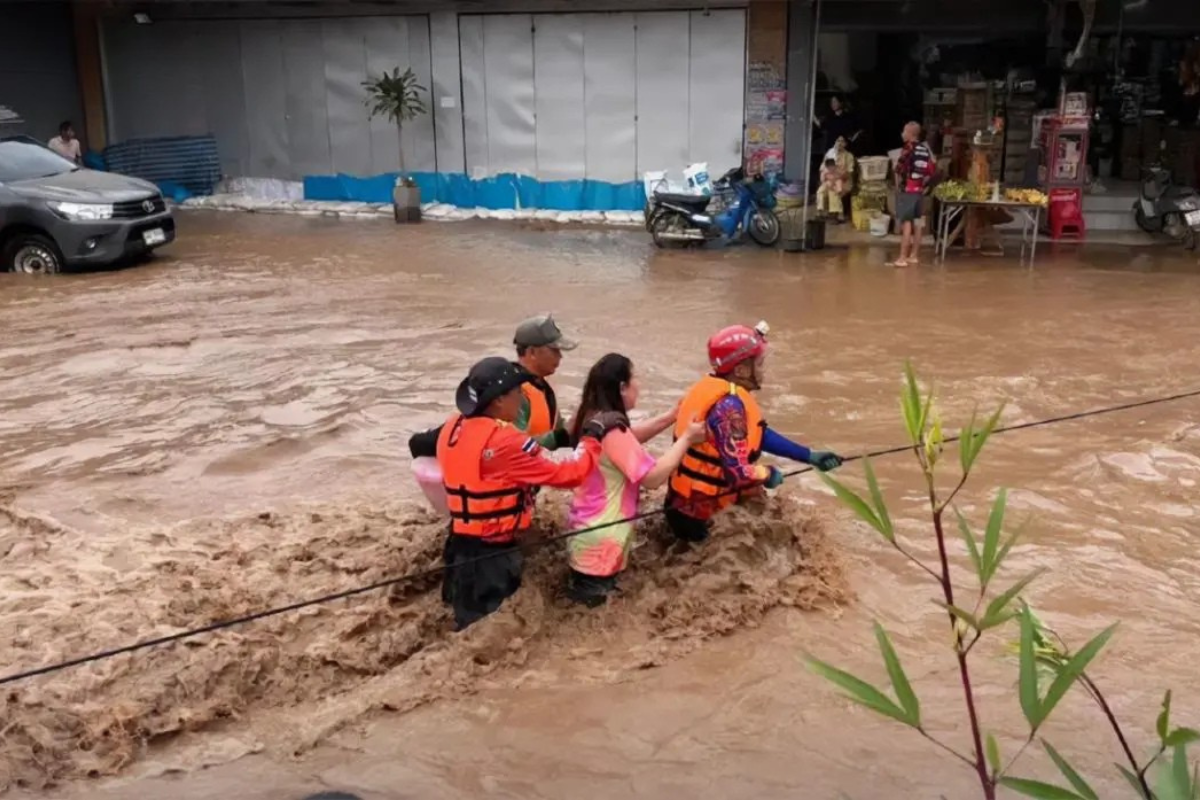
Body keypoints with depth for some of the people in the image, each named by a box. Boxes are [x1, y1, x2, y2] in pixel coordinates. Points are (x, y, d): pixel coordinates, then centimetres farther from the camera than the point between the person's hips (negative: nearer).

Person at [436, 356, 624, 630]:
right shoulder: (503, 442, -24)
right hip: (491, 553, -8)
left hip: (462, 544, 8)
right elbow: (568, 474, -21)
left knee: (470, 625, 22)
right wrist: (594, 435, -7)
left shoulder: (453, 427, 1)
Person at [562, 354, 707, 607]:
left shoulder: (591, 418, 4)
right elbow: (653, 477, -25)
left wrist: (671, 417, 12)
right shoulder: (612, 430, -25)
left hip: (587, 527, 9)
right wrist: (686, 438, -16)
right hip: (600, 541, -9)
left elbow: (630, 442, 18)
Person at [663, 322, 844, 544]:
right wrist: (768, 474, -7)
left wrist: (810, 456, 11)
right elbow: (738, 474, -27)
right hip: (698, 511, -9)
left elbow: (761, 434, 12)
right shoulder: (729, 405, -25)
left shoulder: (716, 389, 3)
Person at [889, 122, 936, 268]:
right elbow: (932, 168, 10)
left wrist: (898, 185, -5)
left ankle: (902, 258, -12)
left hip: (907, 190, -7)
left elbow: (900, 168, -19)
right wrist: (924, 183, 14)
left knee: (906, 224, -10)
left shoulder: (908, 148, -12)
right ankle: (914, 256, 16)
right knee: (916, 223, 10)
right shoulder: (925, 149, 9)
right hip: (920, 190, 8)